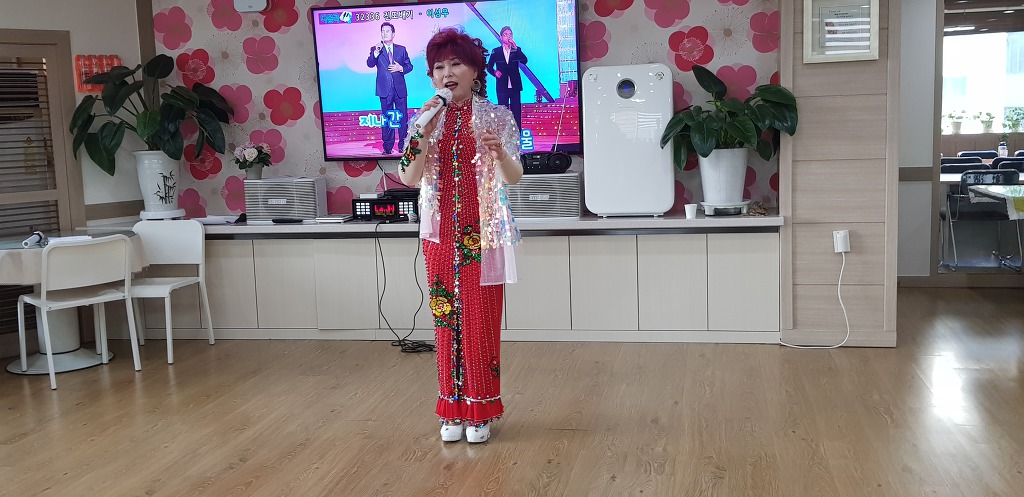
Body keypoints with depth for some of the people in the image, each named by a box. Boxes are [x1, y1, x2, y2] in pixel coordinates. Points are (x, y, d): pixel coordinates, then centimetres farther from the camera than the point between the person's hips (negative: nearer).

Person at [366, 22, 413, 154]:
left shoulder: (401, 49, 11)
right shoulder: (375, 49, 6)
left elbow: (409, 66, 11)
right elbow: (370, 64, -10)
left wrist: (401, 68, -9)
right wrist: (376, 52, -24)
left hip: (400, 89, 1)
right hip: (385, 90, -1)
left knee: (403, 117, 3)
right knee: (386, 118, 3)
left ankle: (403, 145, 9)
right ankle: (388, 147, 7)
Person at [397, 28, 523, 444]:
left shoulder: (496, 117, -1)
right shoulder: (425, 120, 6)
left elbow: (514, 177, -7)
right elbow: (409, 179, -4)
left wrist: (499, 152, -27)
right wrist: (424, 136, -15)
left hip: (483, 233, -2)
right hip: (441, 233, 3)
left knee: (481, 320, -1)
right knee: (446, 318, 5)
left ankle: (480, 411, 10)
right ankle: (453, 410, 15)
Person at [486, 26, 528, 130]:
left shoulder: (517, 50, 7)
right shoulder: (496, 52, 7)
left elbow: (524, 61, -10)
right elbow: (489, 67, 12)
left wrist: (515, 47, -16)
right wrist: (495, 72, -9)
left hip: (515, 85, 0)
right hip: (502, 86, 0)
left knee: (516, 111, 0)